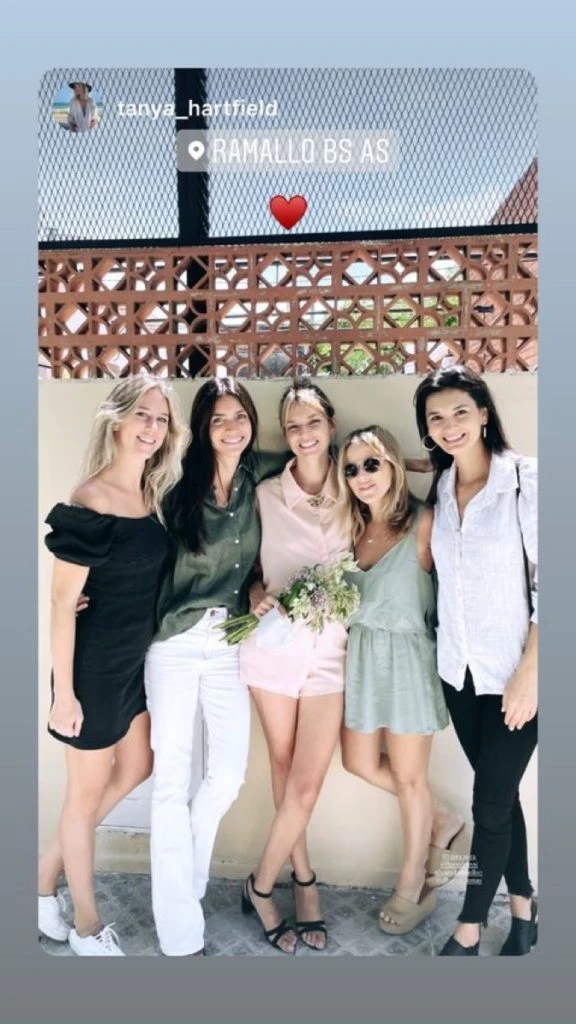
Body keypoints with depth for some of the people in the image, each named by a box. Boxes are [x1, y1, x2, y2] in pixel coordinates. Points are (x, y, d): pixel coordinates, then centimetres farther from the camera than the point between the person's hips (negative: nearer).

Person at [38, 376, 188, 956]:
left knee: (136, 768, 22)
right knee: (88, 788, 10)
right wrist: (64, 691, -18)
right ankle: (87, 927, 32)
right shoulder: (89, 503, -21)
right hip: (93, 664, -8)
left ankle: (47, 872, 40)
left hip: (136, 658, 8)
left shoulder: (152, 496, 3)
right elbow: (62, 602, -20)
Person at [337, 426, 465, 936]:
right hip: (361, 654, 7)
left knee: (408, 776, 8)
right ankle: (442, 821, 40)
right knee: (360, 763, 16)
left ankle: (413, 887, 31)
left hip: (406, 656, -6)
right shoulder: (355, 526, 4)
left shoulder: (423, 523, -14)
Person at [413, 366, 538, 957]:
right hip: (458, 668, 5)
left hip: (514, 670, -5)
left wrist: (529, 671, -15)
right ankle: (523, 909, 35)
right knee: (499, 794, 17)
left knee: (490, 802, 3)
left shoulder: (526, 480, -12)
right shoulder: (438, 489, 5)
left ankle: (469, 930, 22)